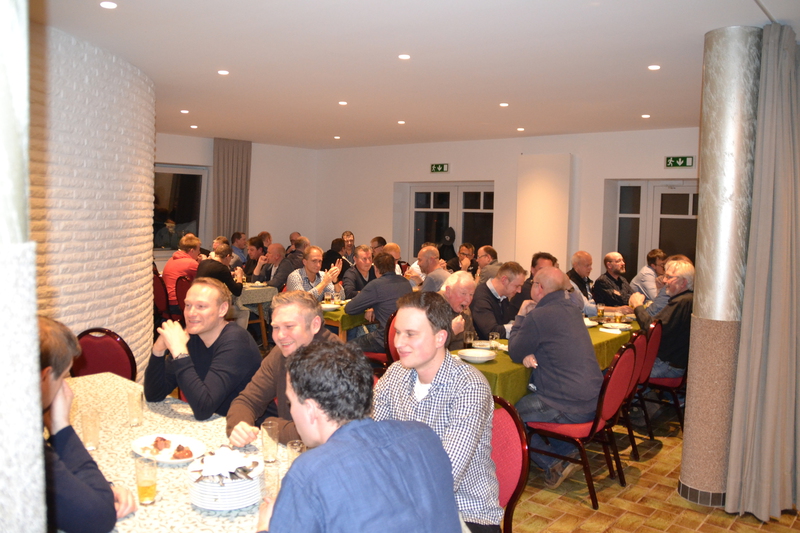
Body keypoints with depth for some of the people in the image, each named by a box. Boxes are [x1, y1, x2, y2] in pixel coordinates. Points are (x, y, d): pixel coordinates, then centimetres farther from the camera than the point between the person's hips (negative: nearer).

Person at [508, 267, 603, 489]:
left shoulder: (537, 316, -17)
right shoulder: (572, 310, 10)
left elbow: (514, 353, -4)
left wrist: (520, 316, 7)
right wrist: (531, 355, 1)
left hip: (571, 408, -9)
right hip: (594, 401, 9)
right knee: (527, 400, 27)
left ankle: (555, 463, 5)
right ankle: (567, 450, 19)